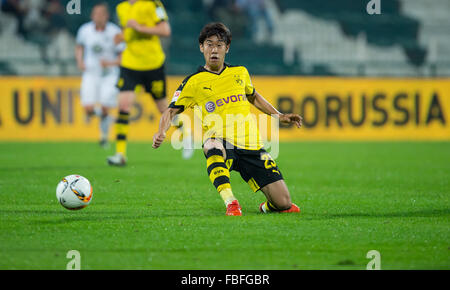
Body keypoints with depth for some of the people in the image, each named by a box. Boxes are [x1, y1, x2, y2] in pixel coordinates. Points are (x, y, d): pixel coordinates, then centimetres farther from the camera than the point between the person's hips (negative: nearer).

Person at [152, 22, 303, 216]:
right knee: (213, 144, -45)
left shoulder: (240, 72, 14)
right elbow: (172, 111, 2)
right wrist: (161, 132, -17)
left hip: (251, 146, 3)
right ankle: (230, 202, -42)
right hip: (222, 143, -3)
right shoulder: (193, 82, 3)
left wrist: (278, 116, 28)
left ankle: (267, 207, 29)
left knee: (283, 203, -7)